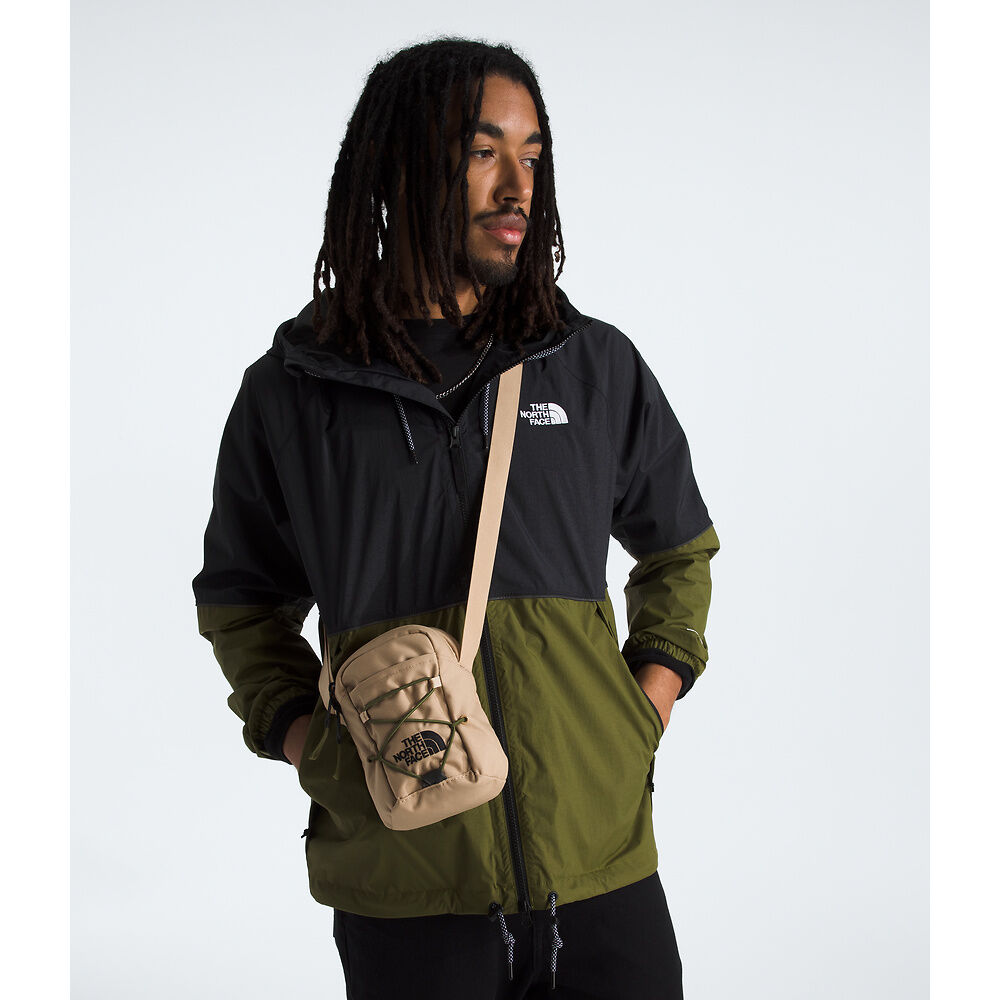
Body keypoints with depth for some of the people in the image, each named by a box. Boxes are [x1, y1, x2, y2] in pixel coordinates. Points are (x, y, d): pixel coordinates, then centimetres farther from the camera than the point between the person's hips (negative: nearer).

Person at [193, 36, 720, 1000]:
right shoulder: (290, 390, 2)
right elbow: (240, 598, 13)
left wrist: (643, 717, 4)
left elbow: (681, 551, 18)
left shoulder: (598, 367, 6)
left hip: (600, 864, 1)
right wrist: (309, 744, -2)